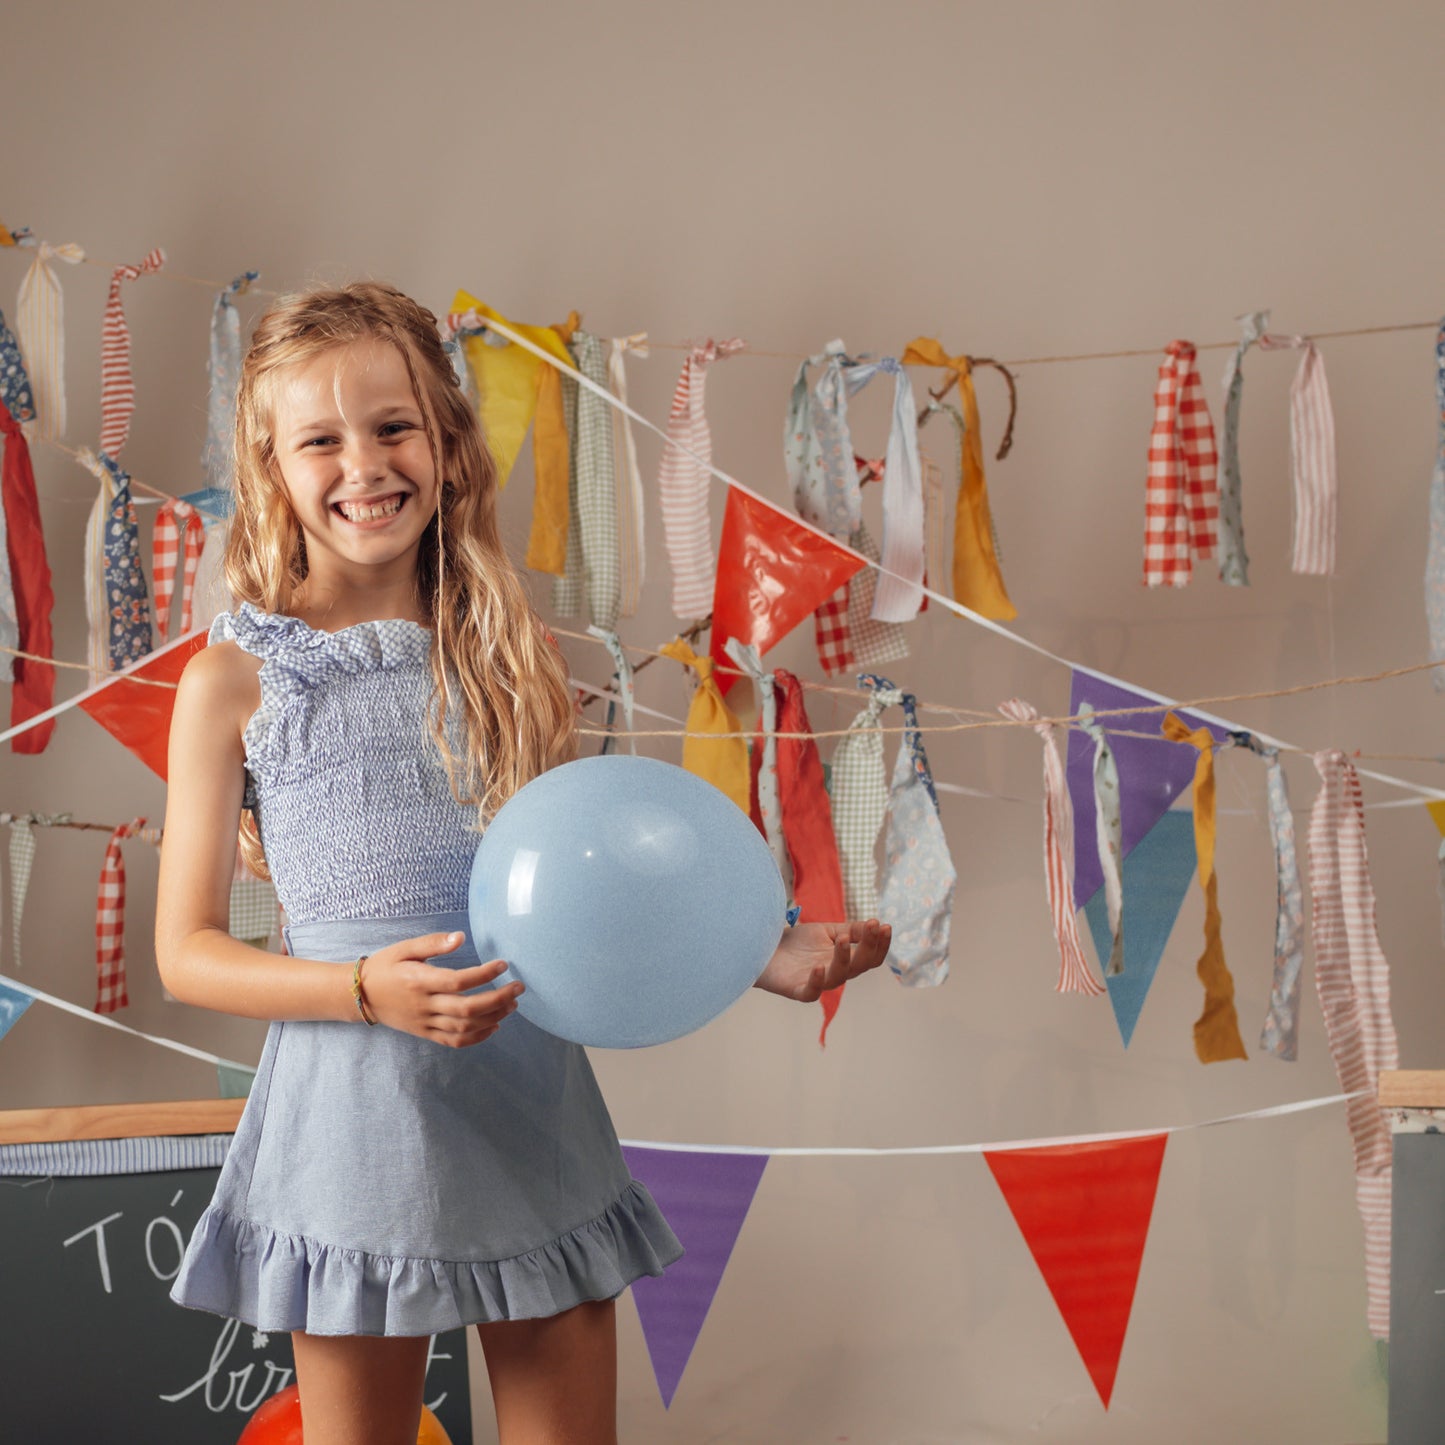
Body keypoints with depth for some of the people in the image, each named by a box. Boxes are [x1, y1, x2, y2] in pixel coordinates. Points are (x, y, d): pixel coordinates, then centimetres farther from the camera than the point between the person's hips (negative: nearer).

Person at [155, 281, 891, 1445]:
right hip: (359, 1113, -2)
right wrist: (368, 990, -17)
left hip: (534, 1104, 3)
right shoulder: (236, 681, -3)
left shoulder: (508, 652, 6)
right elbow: (186, 951, -2)